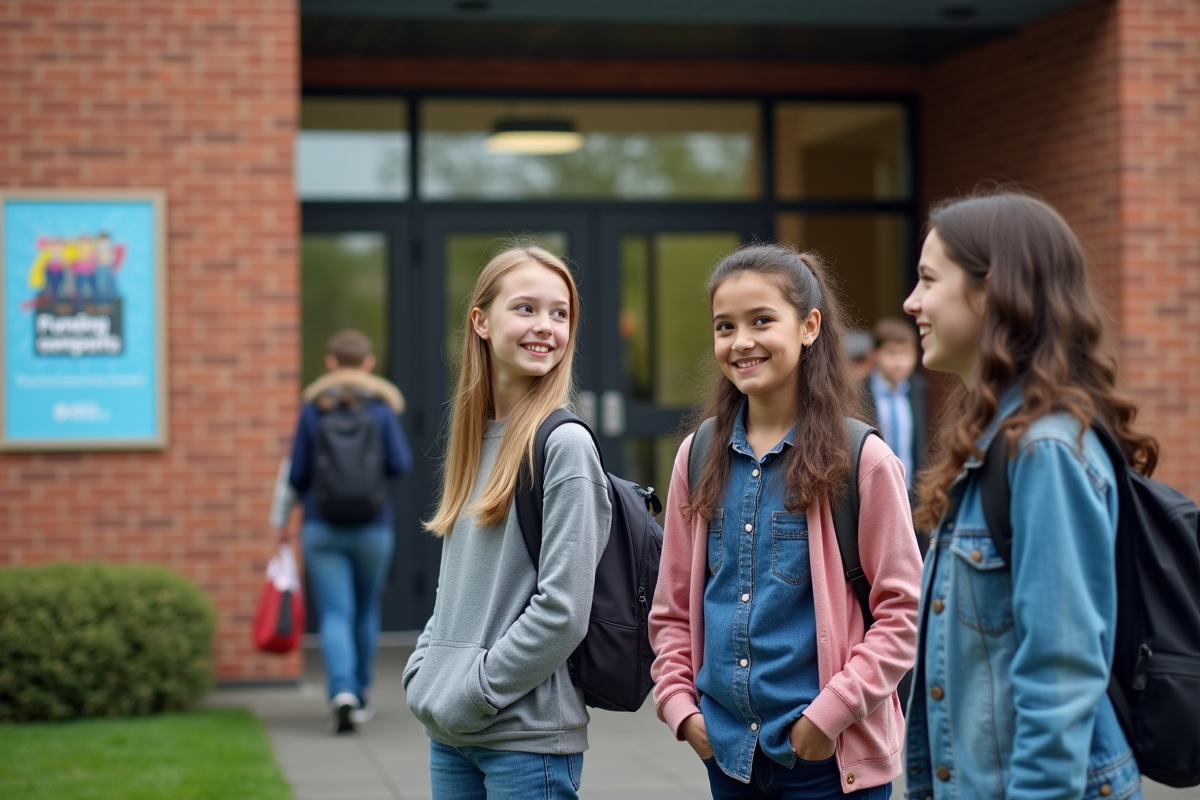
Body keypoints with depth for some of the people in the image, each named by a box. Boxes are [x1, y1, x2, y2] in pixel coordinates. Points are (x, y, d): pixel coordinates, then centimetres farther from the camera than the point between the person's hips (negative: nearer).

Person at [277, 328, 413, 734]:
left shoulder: (313, 407, -2)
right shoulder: (381, 406, -4)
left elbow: (297, 472, 0)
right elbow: (400, 465, -7)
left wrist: (283, 517, 17)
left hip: (322, 528, -1)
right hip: (373, 528, 1)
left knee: (335, 615, -3)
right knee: (366, 610, 17)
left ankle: (342, 694, -23)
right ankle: (359, 696, 28)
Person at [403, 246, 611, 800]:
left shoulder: (565, 446, -11)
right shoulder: (473, 440, 10)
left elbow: (563, 613, -17)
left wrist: (471, 695, -13)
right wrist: (424, 674, 4)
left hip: (527, 737, -7)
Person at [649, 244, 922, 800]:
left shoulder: (861, 458, -7)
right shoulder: (699, 457, 6)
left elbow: (903, 612, -7)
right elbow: (673, 608, 12)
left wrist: (832, 712, -13)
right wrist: (679, 704, 1)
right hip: (727, 751, 4)